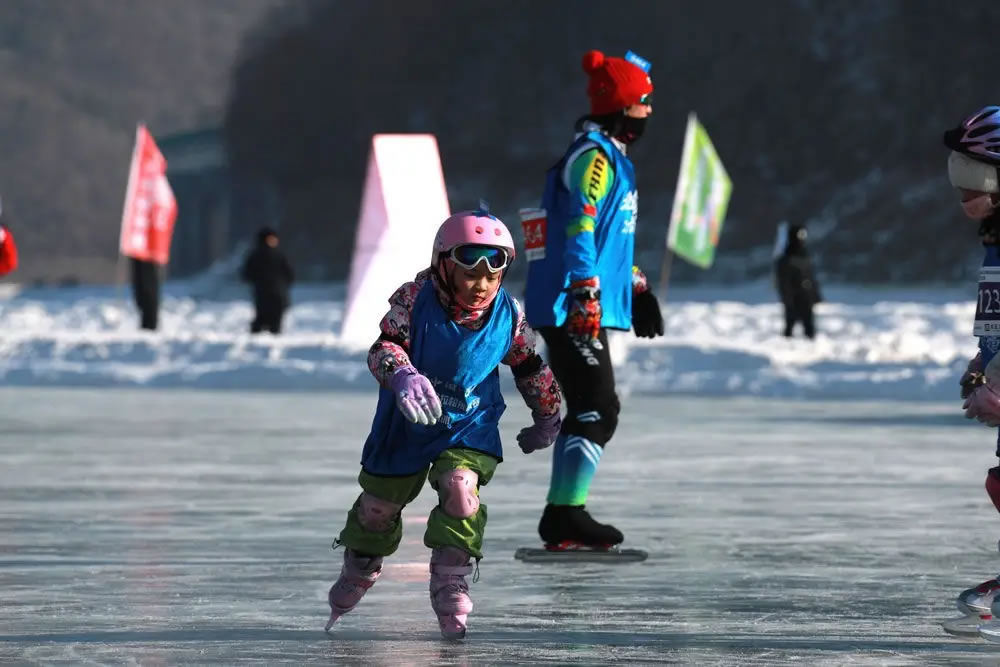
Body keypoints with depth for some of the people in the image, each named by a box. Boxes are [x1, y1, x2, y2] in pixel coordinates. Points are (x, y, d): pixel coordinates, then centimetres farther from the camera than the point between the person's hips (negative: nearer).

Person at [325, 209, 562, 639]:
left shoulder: (507, 318, -14)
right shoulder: (416, 298, -23)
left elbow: (533, 370, 3)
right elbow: (384, 346, -30)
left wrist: (546, 419, 15)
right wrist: (404, 376, -52)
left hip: (468, 426, 0)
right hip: (406, 422, 0)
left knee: (460, 489, -27)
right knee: (378, 505, 14)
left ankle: (451, 591, -17)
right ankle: (356, 574, 44)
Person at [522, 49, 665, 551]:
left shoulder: (613, 159, 21)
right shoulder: (594, 157, -12)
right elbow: (580, 228, -23)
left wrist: (637, 290, 31)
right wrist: (585, 293, -31)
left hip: (588, 308, 11)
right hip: (572, 308, -11)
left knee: (590, 411, 13)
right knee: (598, 410, -12)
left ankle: (562, 517, 17)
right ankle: (566, 517, -13)